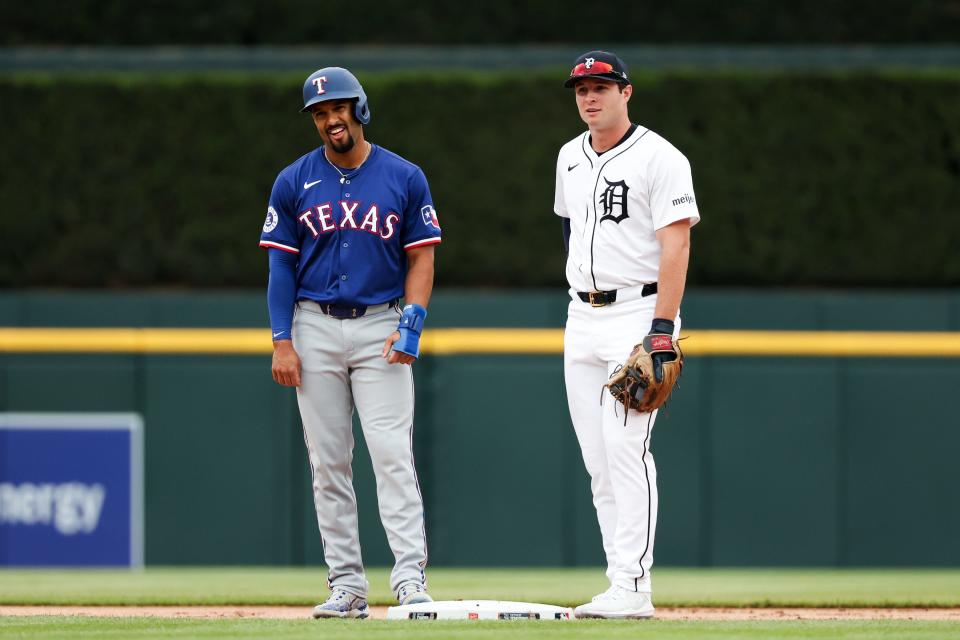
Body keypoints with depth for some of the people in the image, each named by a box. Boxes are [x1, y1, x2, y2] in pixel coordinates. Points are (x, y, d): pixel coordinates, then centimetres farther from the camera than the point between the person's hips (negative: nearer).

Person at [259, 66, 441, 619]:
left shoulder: (405, 178, 2)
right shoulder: (294, 183, 4)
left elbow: (422, 258, 3)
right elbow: (281, 264, 5)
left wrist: (411, 325, -10)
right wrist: (282, 341, -3)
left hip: (381, 328, -2)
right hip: (315, 329, 2)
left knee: (393, 454, -11)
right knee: (328, 461, 2)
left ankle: (411, 577, -14)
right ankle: (347, 585, 6)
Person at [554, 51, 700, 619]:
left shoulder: (660, 158, -9)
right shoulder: (570, 158, 14)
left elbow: (676, 246, -15)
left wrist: (663, 330, -22)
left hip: (638, 312, -8)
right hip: (582, 317, 8)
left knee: (626, 448, -16)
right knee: (598, 459, 4)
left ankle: (633, 588, -18)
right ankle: (624, 585, 7)